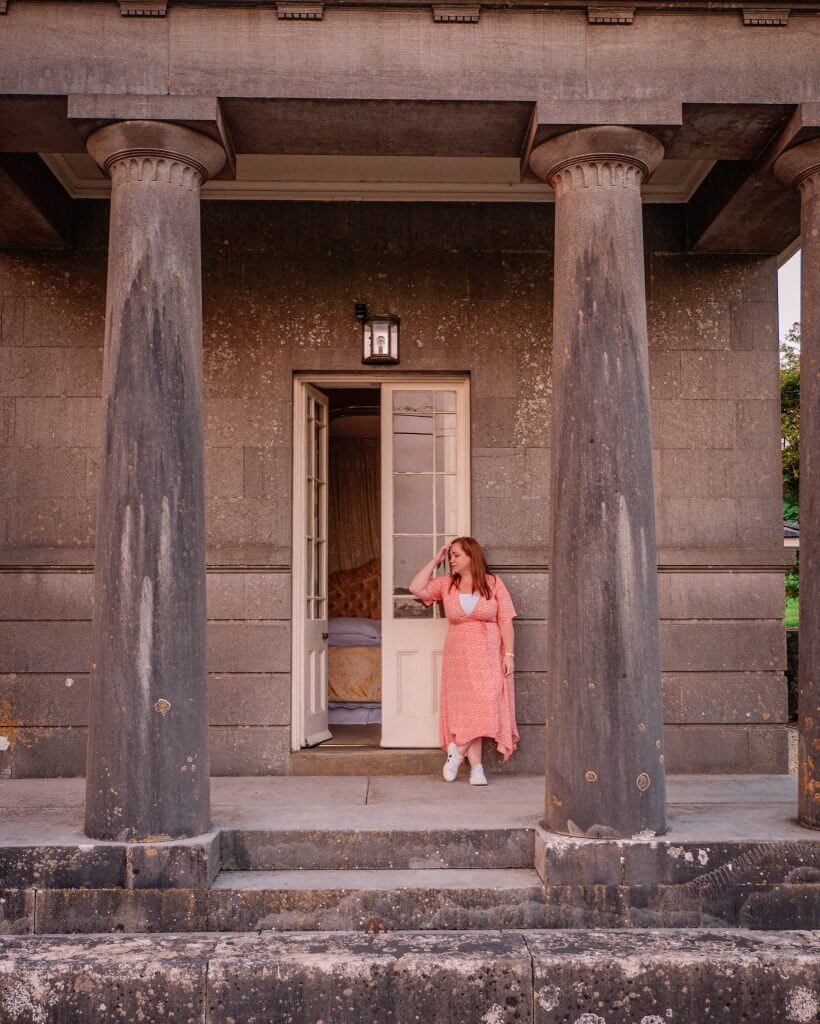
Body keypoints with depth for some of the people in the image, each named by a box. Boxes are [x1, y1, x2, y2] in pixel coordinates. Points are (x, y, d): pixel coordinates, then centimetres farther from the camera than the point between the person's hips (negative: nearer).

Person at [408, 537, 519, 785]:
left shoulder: (493, 584, 2)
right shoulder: (446, 584, 9)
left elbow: (505, 622, 0)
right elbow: (416, 588, -4)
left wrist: (508, 654, -7)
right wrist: (435, 561, 1)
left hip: (488, 656, -2)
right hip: (458, 658, 2)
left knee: (486, 706, -12)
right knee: (464, 709, -1)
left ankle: (458, 750, 6)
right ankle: (476, 767, 3)